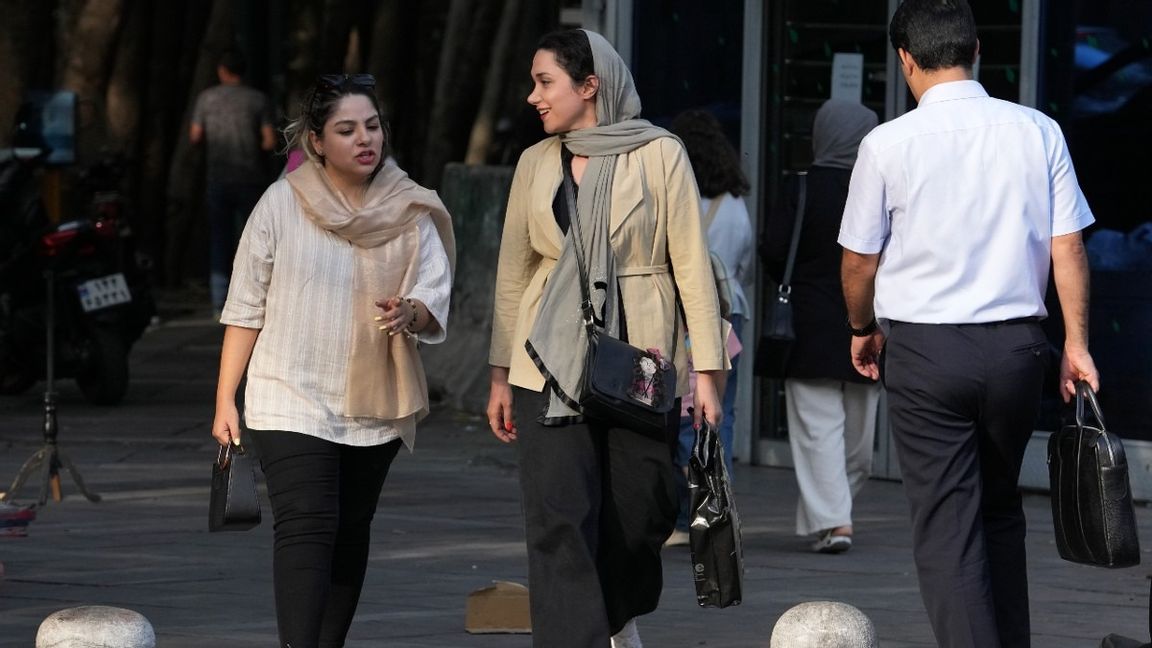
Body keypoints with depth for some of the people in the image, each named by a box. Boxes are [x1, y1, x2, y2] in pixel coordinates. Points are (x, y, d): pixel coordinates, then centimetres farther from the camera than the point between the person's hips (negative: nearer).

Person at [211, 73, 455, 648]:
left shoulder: (412, 214, 2)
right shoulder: (282, 204, -4)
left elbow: (435, 301, -3)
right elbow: (245, 308, 0)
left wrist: (410, 314, -27)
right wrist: (226, 400, -2)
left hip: (374, 404, 3)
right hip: (292, 401, -3)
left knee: (351, 532, 11)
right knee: (307, 528, -16)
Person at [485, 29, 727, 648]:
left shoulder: (659, 155, -2)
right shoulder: (536, 164, 8)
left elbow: (692, 266, -3)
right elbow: (513, 272, 13)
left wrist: (708, 370, -8)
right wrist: (500, 374, 9)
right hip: (551, 364, 2)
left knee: (642, 511, 5)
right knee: (560, 522, -9)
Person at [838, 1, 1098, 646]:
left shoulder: (888, 144, -7)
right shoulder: (1038, 132, 0)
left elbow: (860, 260, 2)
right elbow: (1068, 247, -1)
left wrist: (864, 330, 20)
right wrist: (1077, 342, 7)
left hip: (924, 349, -3)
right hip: (1016, 344, 3)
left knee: (946, 525, -1)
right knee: (1001, 511, 20)